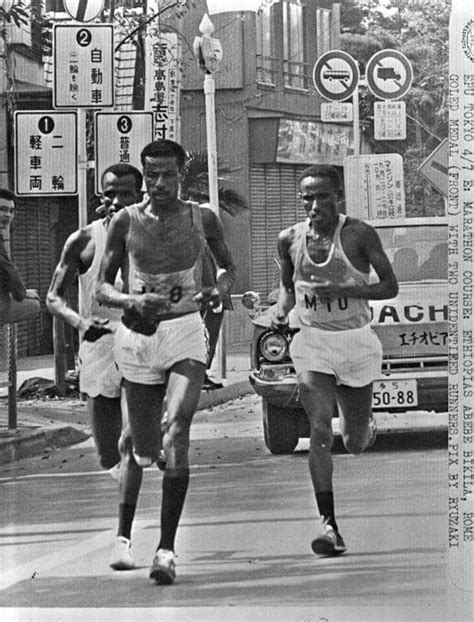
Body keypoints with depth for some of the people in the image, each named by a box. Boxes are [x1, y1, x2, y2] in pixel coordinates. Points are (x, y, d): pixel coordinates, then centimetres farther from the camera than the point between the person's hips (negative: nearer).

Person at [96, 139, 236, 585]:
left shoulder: (201, 219, 1)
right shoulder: (126, 221, 0)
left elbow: (227, 266, 18)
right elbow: (102, 287, 4)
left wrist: (219, 288, -5)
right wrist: (131, 301, -17)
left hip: (186, 331, -1)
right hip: (138, 334, 1)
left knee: (177, 431, -23)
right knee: (142, 450, 6)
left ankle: (167, 548, -25)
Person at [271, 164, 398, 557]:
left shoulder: (359, 235, -9)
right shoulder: (290, 239, 1)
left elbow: (390, 287, -9)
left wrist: (340, 289, -21)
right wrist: (282, 311, -4)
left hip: (356, 342, -1)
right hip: (312, 343, 1)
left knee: (356, 443, 9)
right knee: (320, 432, -16)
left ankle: (366, 425, 48)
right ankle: (329, 525, -16)